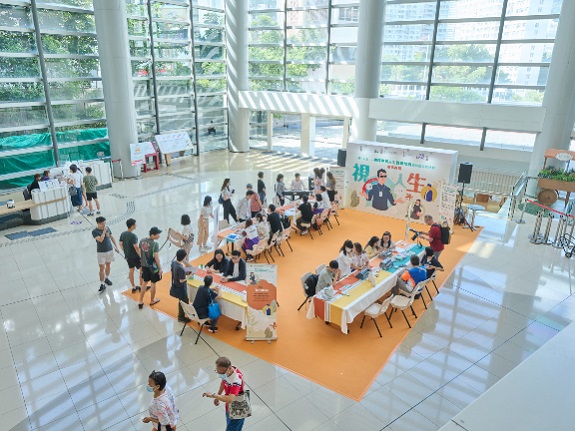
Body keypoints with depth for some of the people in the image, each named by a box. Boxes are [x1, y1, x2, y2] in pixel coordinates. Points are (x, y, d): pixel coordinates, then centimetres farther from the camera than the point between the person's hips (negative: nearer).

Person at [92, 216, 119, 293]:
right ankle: (102, 285, 2)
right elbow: (100, 239, -29)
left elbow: (112, 237, 10)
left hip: (110, 250, 5)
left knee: (108, 265, 18)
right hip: (101, 252, -5)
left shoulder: (107, 228, 0)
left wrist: (116, 246, 10)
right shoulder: (95, 231, -15)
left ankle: (106, 278, 39)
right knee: (102, 268, -3)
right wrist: (104, 231, -25)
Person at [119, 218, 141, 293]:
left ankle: (133, 287, 26)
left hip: (127, 256, 7)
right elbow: (136, 247, -27)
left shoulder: (123, 234, 1)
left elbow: (121, 244, 10)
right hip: (135, 256, -7)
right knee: (142, 270, 10)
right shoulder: (133, 236, -24)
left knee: (131, 271, 16)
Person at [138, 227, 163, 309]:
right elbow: (156, 258, -23)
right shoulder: (154, 244, -24)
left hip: (144, 265, 6)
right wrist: (160, 268, -15)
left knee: (144, 282, 20)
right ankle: (152, 301, 31)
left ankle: (141, 302, 25)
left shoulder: (142, 241, -4)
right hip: (153, 267, -6)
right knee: (153, 283, 14)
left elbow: (140, 252, 6)